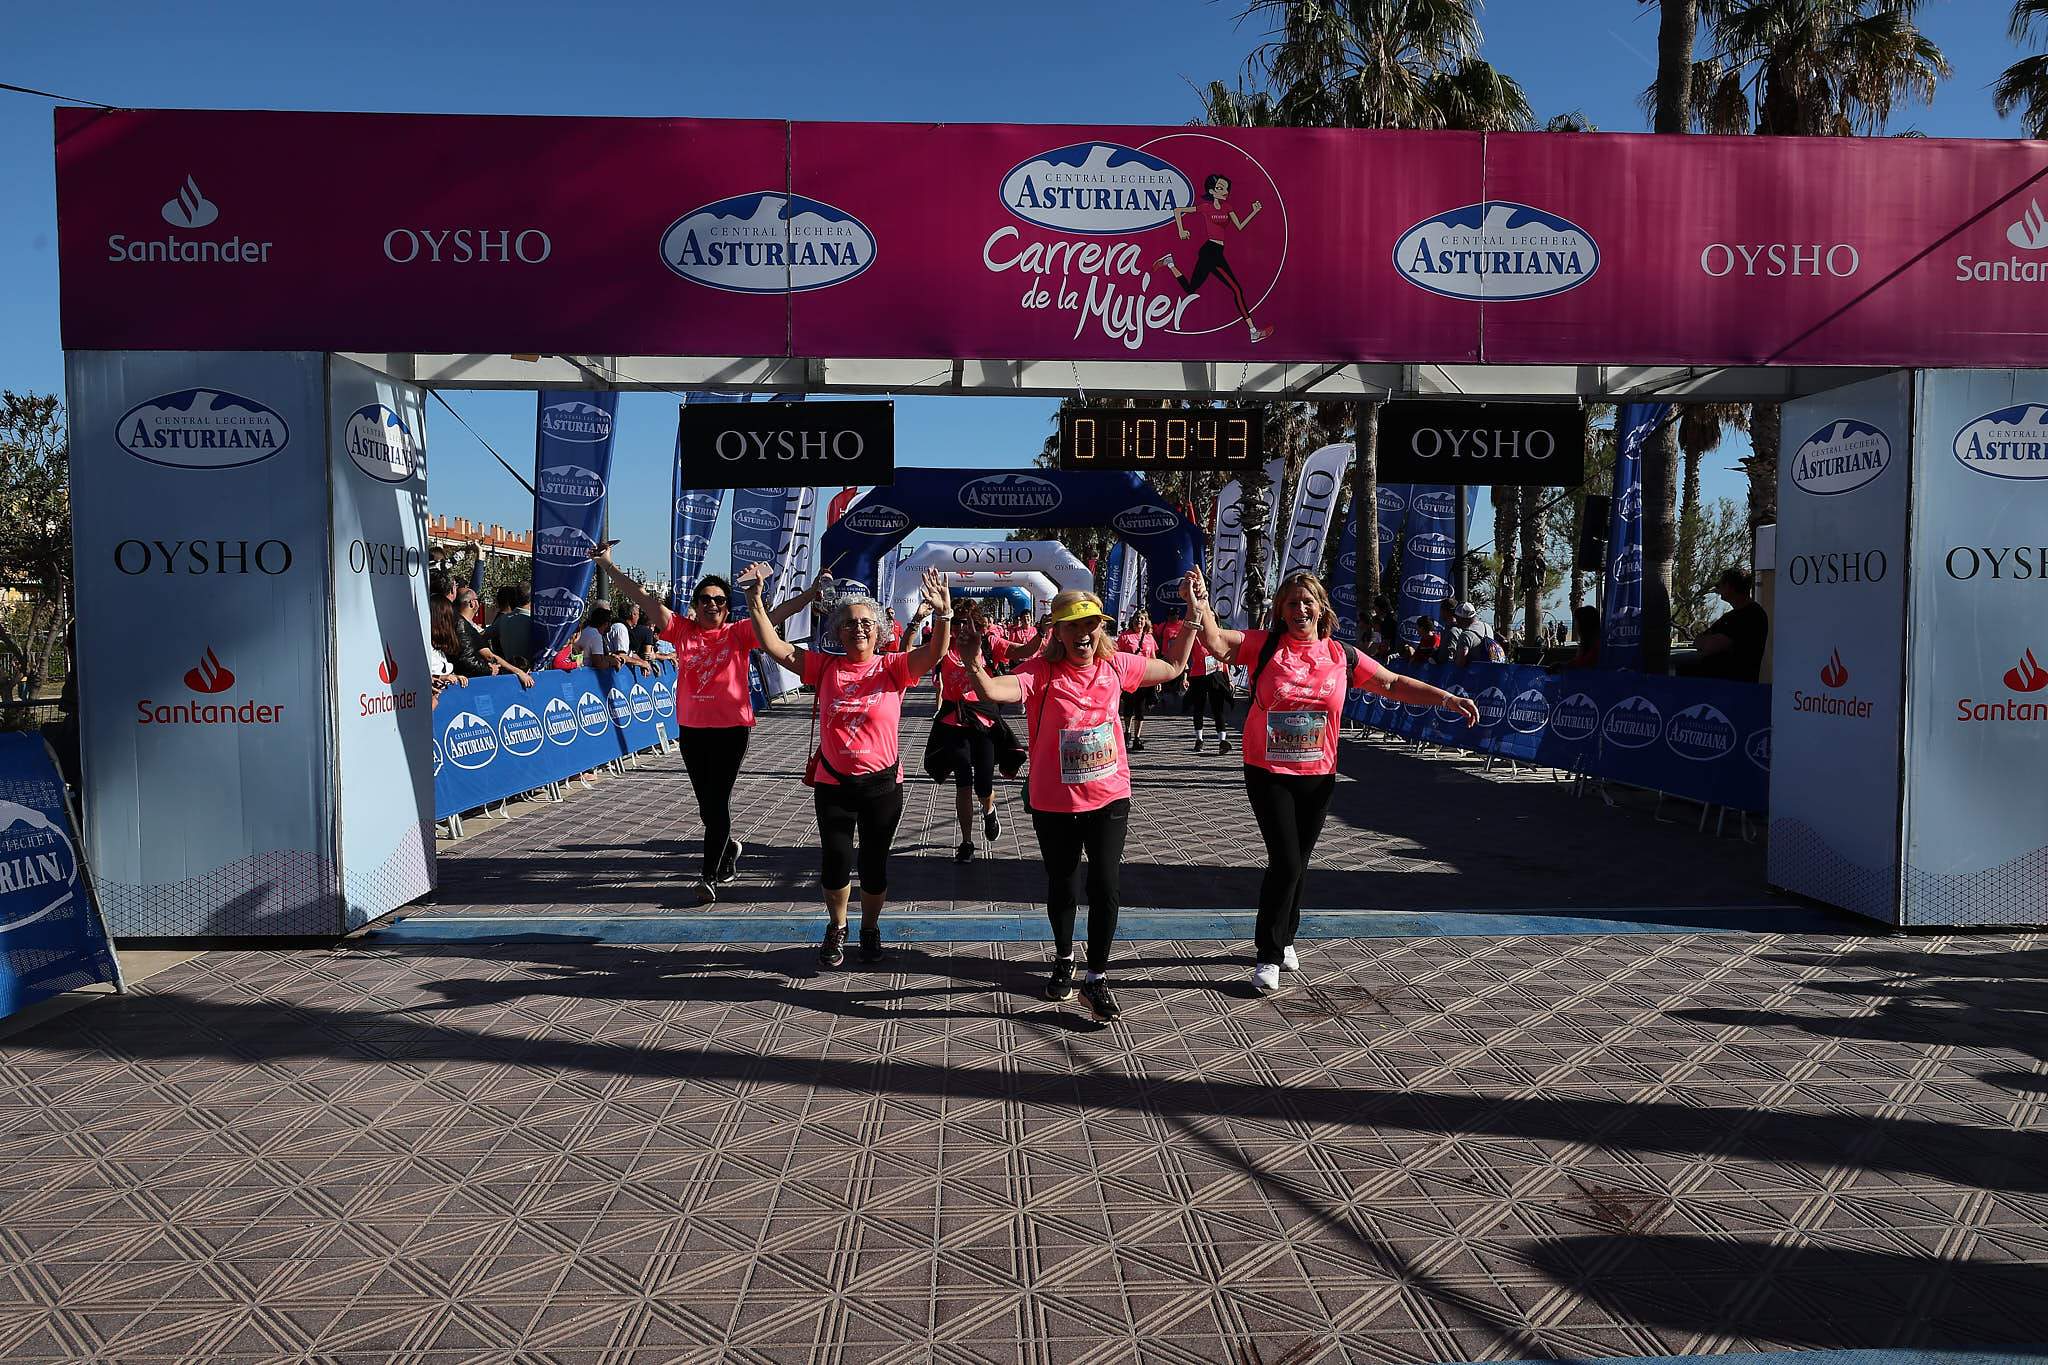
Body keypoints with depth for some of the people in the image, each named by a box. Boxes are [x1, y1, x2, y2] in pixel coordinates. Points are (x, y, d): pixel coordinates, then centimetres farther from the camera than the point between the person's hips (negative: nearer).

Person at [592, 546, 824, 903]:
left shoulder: (739, 633, -1)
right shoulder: (682, 630, 4)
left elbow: (775, 615, -10)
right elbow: (644, 599, 1)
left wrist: (811, 593, -23)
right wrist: (609, 567, -3)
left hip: (731, 729, -4)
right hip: (691, 729, 4)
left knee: (717, 802, -4)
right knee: (706, 803, 15)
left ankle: (710, 876, 0)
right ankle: (728, 847, 41)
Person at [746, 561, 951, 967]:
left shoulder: (893, 668, -6)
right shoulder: (825, 666, -2)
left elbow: (935, 653, -20)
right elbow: (775, 646, -6)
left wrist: (943, 614, -38)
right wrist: (755, 600, -15)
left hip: (882, 785, -1)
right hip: (832, 784, 1)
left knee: (875, 862, 11)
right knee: (835, 861, 6)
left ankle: (870, 928, 34)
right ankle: (836, 929, 31)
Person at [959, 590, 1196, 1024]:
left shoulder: (1115, 665, -3)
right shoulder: (1042, 672, -15)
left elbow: (1172, 668, 13)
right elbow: (993, 691, -33)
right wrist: (973, 665, -53)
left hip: (1109, 797, 1)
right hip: (1054, 804, -1)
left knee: (1105, 886, -4)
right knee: (1060, 887, 16)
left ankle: (1097, 978, 13)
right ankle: (1064, 959, 42)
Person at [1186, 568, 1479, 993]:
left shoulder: (1341, 655, 1)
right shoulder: (1264, 645, -7)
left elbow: (1392, 684, 6)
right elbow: (1217, 642, -20)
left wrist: (1446, 698, 0)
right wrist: (1199, 606, -37)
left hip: (1318, 777, 4)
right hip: (1268, 774, -3)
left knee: (1298, 862, 16)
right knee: (1286, 861, -8)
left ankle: (1284, 938, 36)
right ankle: (1269, 956, 5)